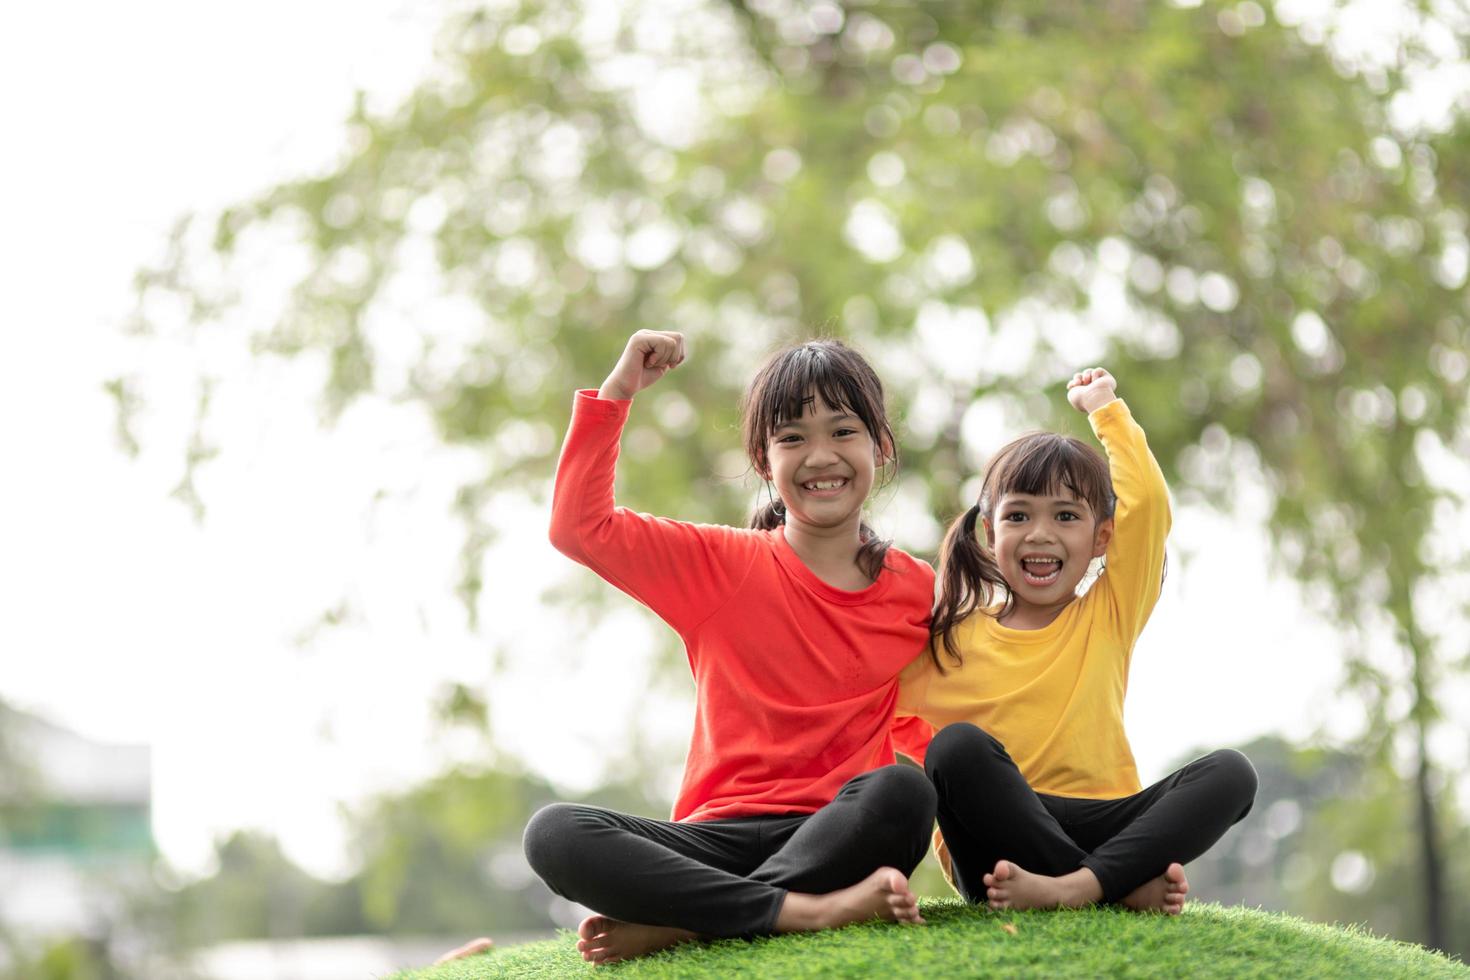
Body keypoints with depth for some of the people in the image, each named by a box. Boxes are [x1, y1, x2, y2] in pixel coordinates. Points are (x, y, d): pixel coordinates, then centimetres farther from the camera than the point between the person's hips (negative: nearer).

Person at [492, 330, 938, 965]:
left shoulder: (917, 591, 9)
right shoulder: (722, 566, 9)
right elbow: (581, 527, 2)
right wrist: (618, 391, -2)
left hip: (842, 833, 0)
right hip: (719, 835, 0)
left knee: (902, 790, -36)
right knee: (553, 834, -26)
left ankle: (667, 925, -30)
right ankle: (802, 909, -35)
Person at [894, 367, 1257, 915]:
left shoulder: (1108, 618, 16)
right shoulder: (951, 639, 12)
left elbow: (1147, 504, 7)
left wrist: (1105, 408, 17)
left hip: (1101, 831, 2)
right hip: (997, 845, -2)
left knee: (1230, 773, -21)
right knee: (959, 745, -31)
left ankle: (1074, 887, -40)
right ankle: (1126, 886, -34)